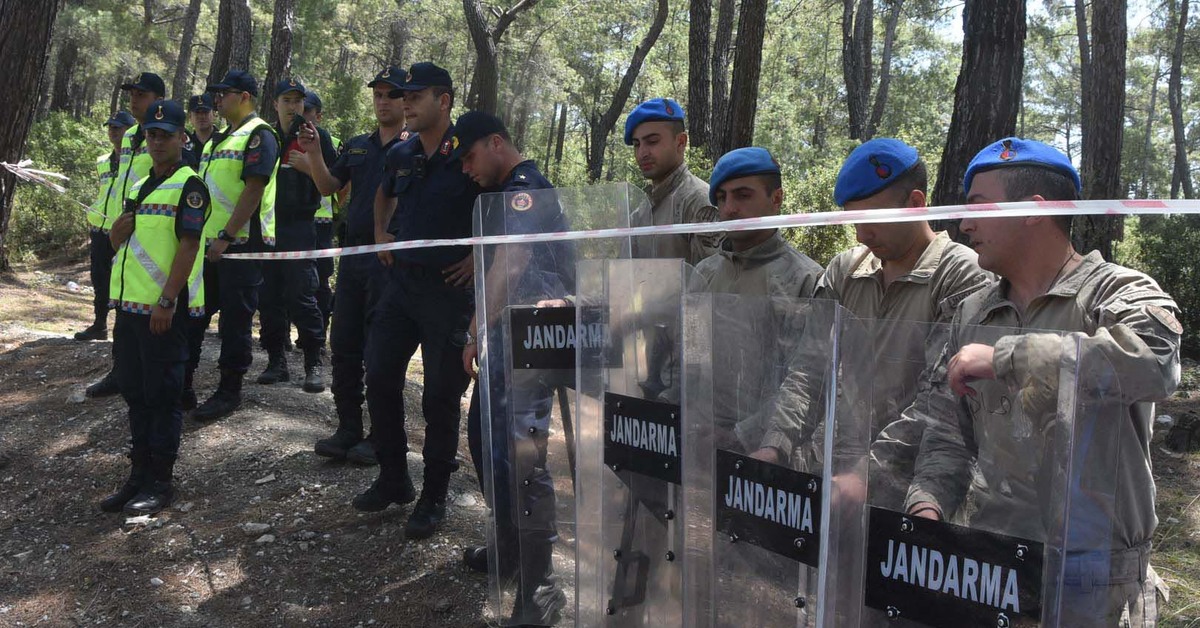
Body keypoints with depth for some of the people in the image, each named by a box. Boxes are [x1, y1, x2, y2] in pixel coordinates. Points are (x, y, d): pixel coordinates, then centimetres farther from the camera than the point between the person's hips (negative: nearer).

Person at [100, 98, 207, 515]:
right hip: (130, 303, 8)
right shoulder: (139, 187, 17)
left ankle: (160, 481, 8)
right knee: (135, 391, 13)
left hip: (164, 308, -8)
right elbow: (117, 242, 23)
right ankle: (139, 473, 23)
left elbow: (188, 246, -15)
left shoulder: (189, 185, -7)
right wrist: (121, 226, 0)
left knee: (162, 394, -1)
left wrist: (167, 301, -20)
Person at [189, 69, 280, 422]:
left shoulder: (259, 135, -9)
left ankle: (230, 391, 10)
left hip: (241, 244, -9)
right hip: (208, 243, 9)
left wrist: (225, 236, -22)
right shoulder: (219, 138, 20)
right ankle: (181, 384, 22)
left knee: (234, 320, -1)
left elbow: (253, 191, -19)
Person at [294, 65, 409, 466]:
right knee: (343, 346, 9)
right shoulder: (357, 146, 16)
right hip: (353, 254, 7)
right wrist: (313, 155, -3)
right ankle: (348, 429, 20)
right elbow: (329, 187, 12)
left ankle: (382, 435, 11)